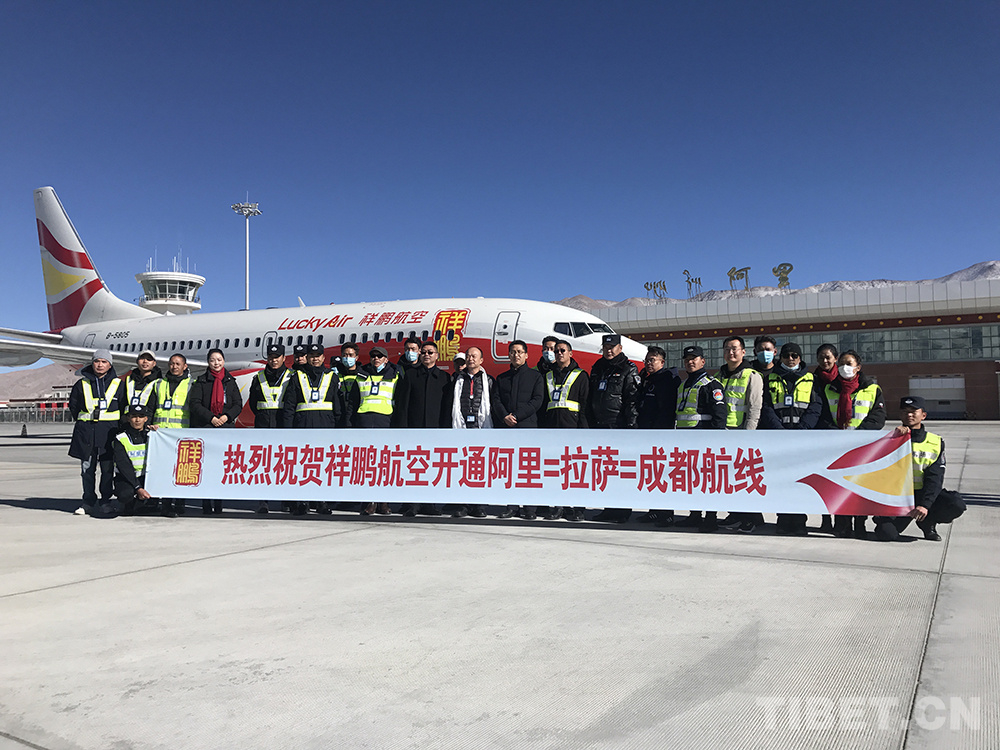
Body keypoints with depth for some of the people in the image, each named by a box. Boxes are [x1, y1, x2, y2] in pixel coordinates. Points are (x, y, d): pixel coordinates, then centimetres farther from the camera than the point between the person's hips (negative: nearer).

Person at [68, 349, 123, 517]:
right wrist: (83, 422, 11)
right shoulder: (82, 384, 9)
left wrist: (114, 426, 4)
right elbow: (73, 406, 17)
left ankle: (107, 502, 8)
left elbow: (124, 408, 9)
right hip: (86, 432, 2)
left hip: (108, 431, -2)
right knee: (87, 468, 5)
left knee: (107, 468, -1)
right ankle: (88, 502, 13)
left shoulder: (117, 384, 5)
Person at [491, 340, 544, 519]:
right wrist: (504, 416, -11)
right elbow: (495, 400, 8)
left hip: (528, 426, -3)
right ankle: (511, 505, 10)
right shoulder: (501, 378, 19)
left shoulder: (535, 376, 9)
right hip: (505, 428, 3)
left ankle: (530, 507, -2)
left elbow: (537, 400, -2)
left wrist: (517, 416, -11)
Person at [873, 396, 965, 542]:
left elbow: (934, 478, -5)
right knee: (886, 533, -25)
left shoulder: (935, 442, 6)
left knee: (956, 505, -27)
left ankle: (928, 523, 5)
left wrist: (925, 504, -20)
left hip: (923, 493, 1)